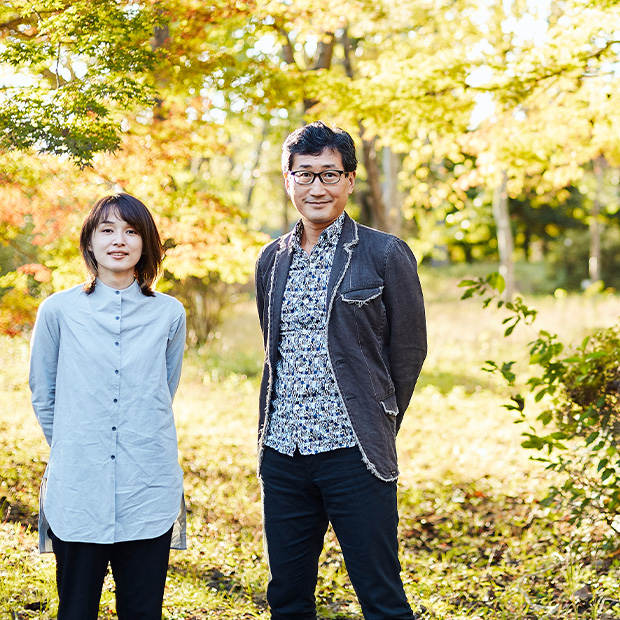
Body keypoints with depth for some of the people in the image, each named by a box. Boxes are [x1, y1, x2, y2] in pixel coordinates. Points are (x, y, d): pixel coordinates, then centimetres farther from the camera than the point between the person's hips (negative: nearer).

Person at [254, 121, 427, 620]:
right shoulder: (272, 260, 11)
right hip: (282, 452, 5)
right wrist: (292, 424, 15)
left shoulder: (385, 256, -4)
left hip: (353, 454, -5)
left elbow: (408, 351, 1)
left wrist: (375, 433, 6)